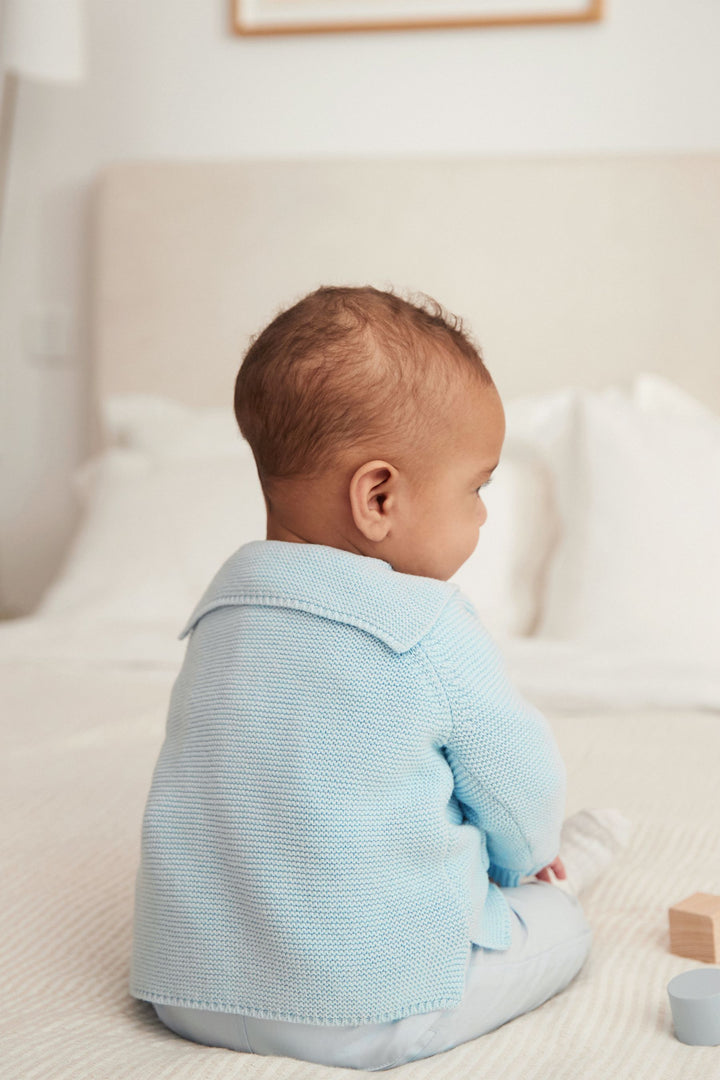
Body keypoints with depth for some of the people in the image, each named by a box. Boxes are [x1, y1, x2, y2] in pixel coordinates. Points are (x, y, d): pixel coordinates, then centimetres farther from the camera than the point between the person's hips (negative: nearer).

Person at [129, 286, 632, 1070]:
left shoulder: (222, 608, 5)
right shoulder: (428, 630, -18)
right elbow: (519, 781, -4)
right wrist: (525, 854, 22)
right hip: (366, 1013, -6)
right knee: (558, 921, 15)